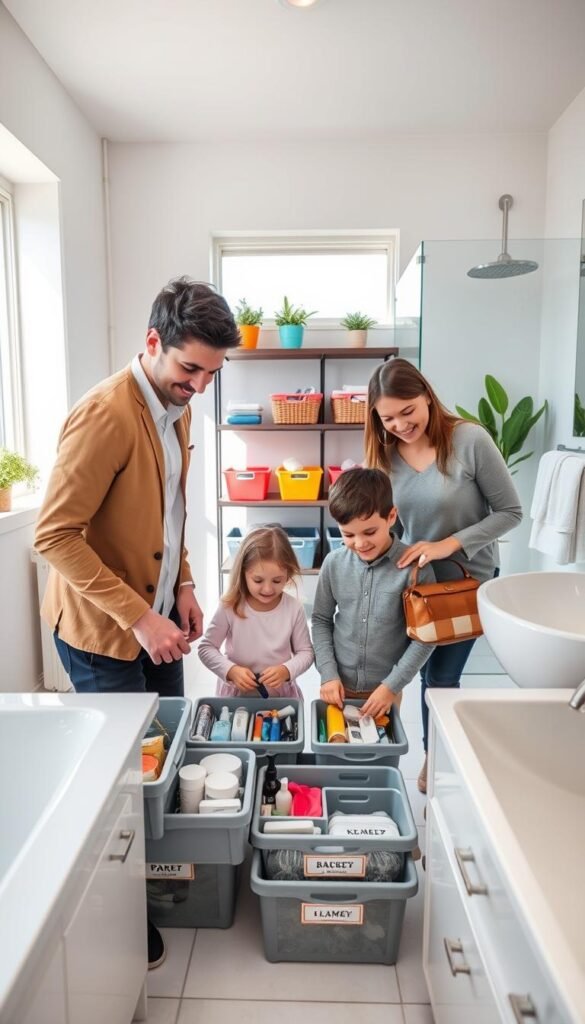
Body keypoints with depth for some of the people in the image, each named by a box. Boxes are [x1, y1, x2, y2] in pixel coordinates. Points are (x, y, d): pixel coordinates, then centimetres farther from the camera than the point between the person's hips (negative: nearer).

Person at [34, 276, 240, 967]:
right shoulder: (105, 415, -22)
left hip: (156, 614, 8)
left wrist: (182, 586, 5)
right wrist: (137, 617, -25)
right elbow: (54, 534, -24)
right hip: (102, 629, -8)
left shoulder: (175, 406, 6)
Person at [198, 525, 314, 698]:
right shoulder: (230, 607, -11)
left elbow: (306, 652, 2)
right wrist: (231, 670, -16)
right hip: (236, 695, 0)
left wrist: (286, 671, -16)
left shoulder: (294, 608, -8)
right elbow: (206, 648, -2)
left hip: (281, 695, 0)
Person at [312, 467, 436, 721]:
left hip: (385, 689, -2)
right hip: (338, 685, 2)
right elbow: (321, 620, 3)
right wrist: (328, 673, -5)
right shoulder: (334, 563, -8)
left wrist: (392, 685, -13)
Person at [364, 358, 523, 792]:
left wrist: (449, 544, -25)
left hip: (467, 580, -3)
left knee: (441, 676, 6)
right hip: (415, 578, 4)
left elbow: (510, 511, -16)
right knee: (430, 673, 15)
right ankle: (434, 757, 40)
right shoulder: (384, 454, -8)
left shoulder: (470, 440, -22)